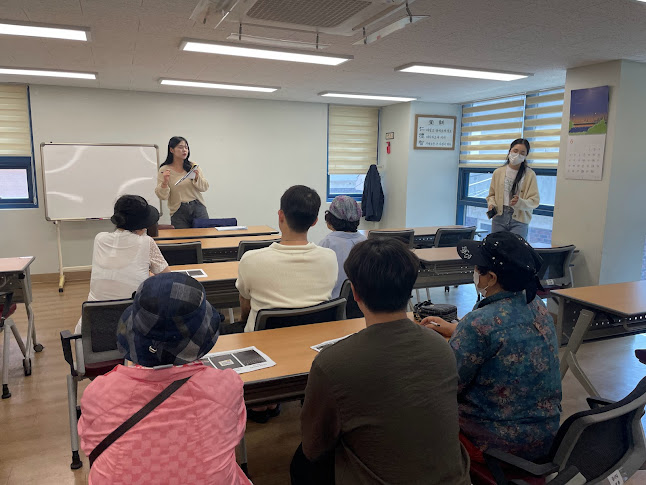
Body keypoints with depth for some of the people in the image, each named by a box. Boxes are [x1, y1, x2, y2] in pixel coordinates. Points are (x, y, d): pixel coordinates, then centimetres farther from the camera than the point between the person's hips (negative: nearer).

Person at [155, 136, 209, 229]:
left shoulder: (193, 166, 4)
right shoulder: (164, 170, -1)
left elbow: (205, 188, 4)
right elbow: (163, 197, -4)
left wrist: (197, 178, -13)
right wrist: (165, 183, -20)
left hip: (198, 208, 2)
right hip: (178, 212, -2)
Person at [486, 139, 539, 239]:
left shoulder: (530, 174, 0)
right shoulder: (498, 172, 8)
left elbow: (534, 201, -2)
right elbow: (492, 195, 16)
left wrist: (520, 202, -21)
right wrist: (491, 204, -5)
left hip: (519, 220, -2)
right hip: (499, 217, 2)